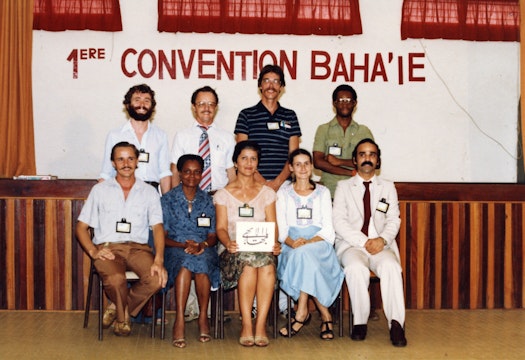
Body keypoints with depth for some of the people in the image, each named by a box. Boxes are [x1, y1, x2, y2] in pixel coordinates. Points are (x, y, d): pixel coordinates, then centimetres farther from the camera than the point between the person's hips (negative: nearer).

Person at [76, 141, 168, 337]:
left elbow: (157, 228, 1)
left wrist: (159, 260, -17)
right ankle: (123, 317, 1)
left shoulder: (149, 192, 13)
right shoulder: (100, 190, 14)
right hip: (108, 248, -1)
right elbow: (81, 227, 11)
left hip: (138, 247, 1)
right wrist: (93, 251, -9)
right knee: (116, 279, -34)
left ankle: (118, 308, 0)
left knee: (156, 279, -29)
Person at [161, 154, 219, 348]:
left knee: (202, 261, -36)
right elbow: (162, 236, 2)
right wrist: (184, 245, -16)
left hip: (204, 250, 1)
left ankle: (203, 317, -25)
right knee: (185, 261, -37)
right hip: (175, 249, -1)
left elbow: (213, 236, 9)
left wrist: (202, 245, -15)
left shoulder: (207, 201, 14)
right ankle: (179, 321, -38)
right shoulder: (168, 199, 8)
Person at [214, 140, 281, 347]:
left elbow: (272, 226, 8)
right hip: (235, 251, -1)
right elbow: (221, 228, 3)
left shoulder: (267, 193, 17)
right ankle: (247, 325, -29)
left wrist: (274, 243, -14)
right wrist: (228, 243, -19)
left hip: (262, 250, 1)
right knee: (249, 263, -36)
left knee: (266, 265, -35)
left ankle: (260, 324, -32)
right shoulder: (223, 194, 12)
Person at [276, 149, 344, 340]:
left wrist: (309, 242, -16)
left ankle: (302, 312, -29)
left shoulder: (323, 192, 13)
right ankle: (325, 314, -28)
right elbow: (281, 229, 4)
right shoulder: (284, 193, 14)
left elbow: (328, 229, 4)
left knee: (304, 254, -35)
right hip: (291, 246, 1)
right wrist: (292, 242, -18)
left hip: (318, 244, -1)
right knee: (300, 255, -35)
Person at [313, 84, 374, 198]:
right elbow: (318, 162, -3)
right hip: (330, 192, -1)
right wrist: (352, 173, -7)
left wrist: (339, 161, -6)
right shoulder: (323, 129, 9)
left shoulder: (364, 131, 12)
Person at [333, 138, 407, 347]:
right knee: (356, 268, -36)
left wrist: (382, 239, -13)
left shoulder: (388, 187, 20)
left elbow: (394, 220, 9)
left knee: (391, 267, -33)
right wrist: (363, 242, -12)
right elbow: (339, 221, 2)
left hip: (381, 245, 1)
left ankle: (396, 324, -31)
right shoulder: (343, 186, 14)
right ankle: (360, 322, -22)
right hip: (351, 245, -1)